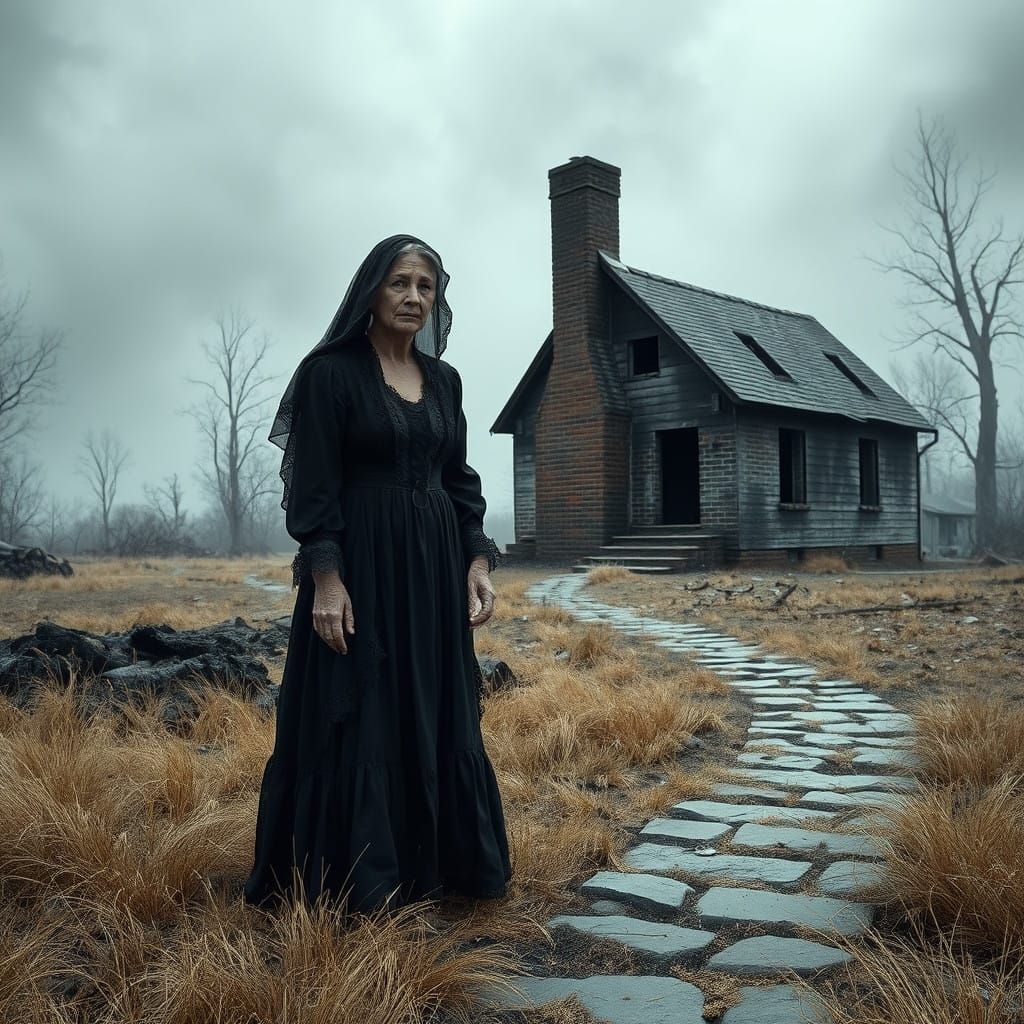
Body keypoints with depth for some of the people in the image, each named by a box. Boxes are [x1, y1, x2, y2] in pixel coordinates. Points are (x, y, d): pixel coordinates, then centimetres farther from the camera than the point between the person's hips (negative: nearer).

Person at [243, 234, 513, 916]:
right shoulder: (331, 370, -5)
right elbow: (312, 484, -11)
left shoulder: (444, 380, 12)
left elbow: (460, 479, 13)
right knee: (360, 720, 1)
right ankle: (357, 881, 16)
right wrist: (325, 579, -19)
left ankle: (439, 862, 26)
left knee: (439, 718, 11)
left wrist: (477, 562, 3)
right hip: (360, 566, -6)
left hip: (434, 567, 6)